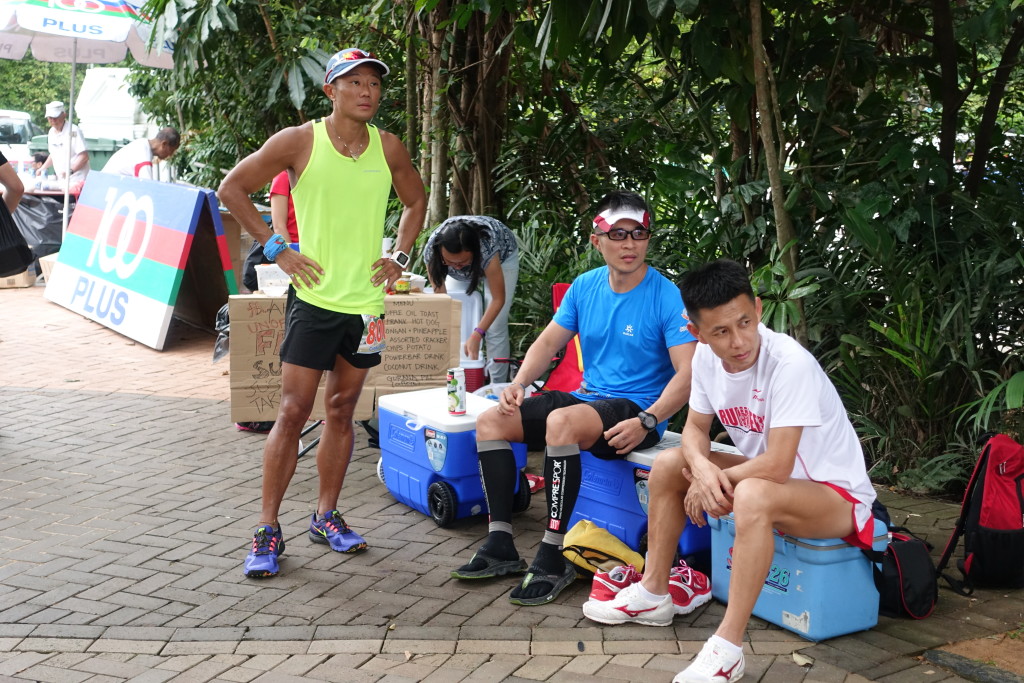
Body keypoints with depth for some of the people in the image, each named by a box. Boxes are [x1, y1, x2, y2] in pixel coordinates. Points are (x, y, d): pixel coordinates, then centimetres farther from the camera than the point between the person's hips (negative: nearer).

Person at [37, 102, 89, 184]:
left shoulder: (74, 131, -11)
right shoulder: (51, 132, 14)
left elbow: (84, 156, -16)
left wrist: (70, 170, -27)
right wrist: (42, 168, 16)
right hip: (60, 180, 6)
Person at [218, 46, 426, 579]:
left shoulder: (388, 148, 5)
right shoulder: (299, 141, -6)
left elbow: (415, 201, 22)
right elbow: (232, 188, 0)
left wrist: (399, 257, 10)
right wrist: (275, 248, -5)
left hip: (366, 300, 4)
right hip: (315, 296, -4)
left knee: (341, 410, 11)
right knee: (293, 411, -5)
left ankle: (326, 516, 23)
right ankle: (268, 530, 3)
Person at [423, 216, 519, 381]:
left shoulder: (487, 249, -45)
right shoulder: (431, 251, -36)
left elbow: (498, 299, -34)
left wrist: (477, 335, -43)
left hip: (503, 255, -3)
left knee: (495, 328, -12)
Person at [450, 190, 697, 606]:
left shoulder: (667, 297, -12)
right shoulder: (585, 287, 7)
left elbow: (688, 374, -18)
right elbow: (549, 341, 13)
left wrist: (647, 421, -31)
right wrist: (519, 382, -6)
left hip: (636, 410, -7)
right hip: (587, 399, 7)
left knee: (561, 421, -36)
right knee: (491, 421, -5)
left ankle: (553, 559, -29)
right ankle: (501, 546, -6)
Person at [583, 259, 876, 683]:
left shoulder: (790, 363, -30)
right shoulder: (707, 356, -8)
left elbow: (776, 467, -32)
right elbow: (696, 429, 4)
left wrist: (712, 484, -17)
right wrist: (702, 468, -19)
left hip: (836, 493, -8)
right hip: (768, 476, 8)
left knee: (752, 495, -37)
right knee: (668, 465, 3)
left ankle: (727, 648, -30)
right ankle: (652, 594, 14)